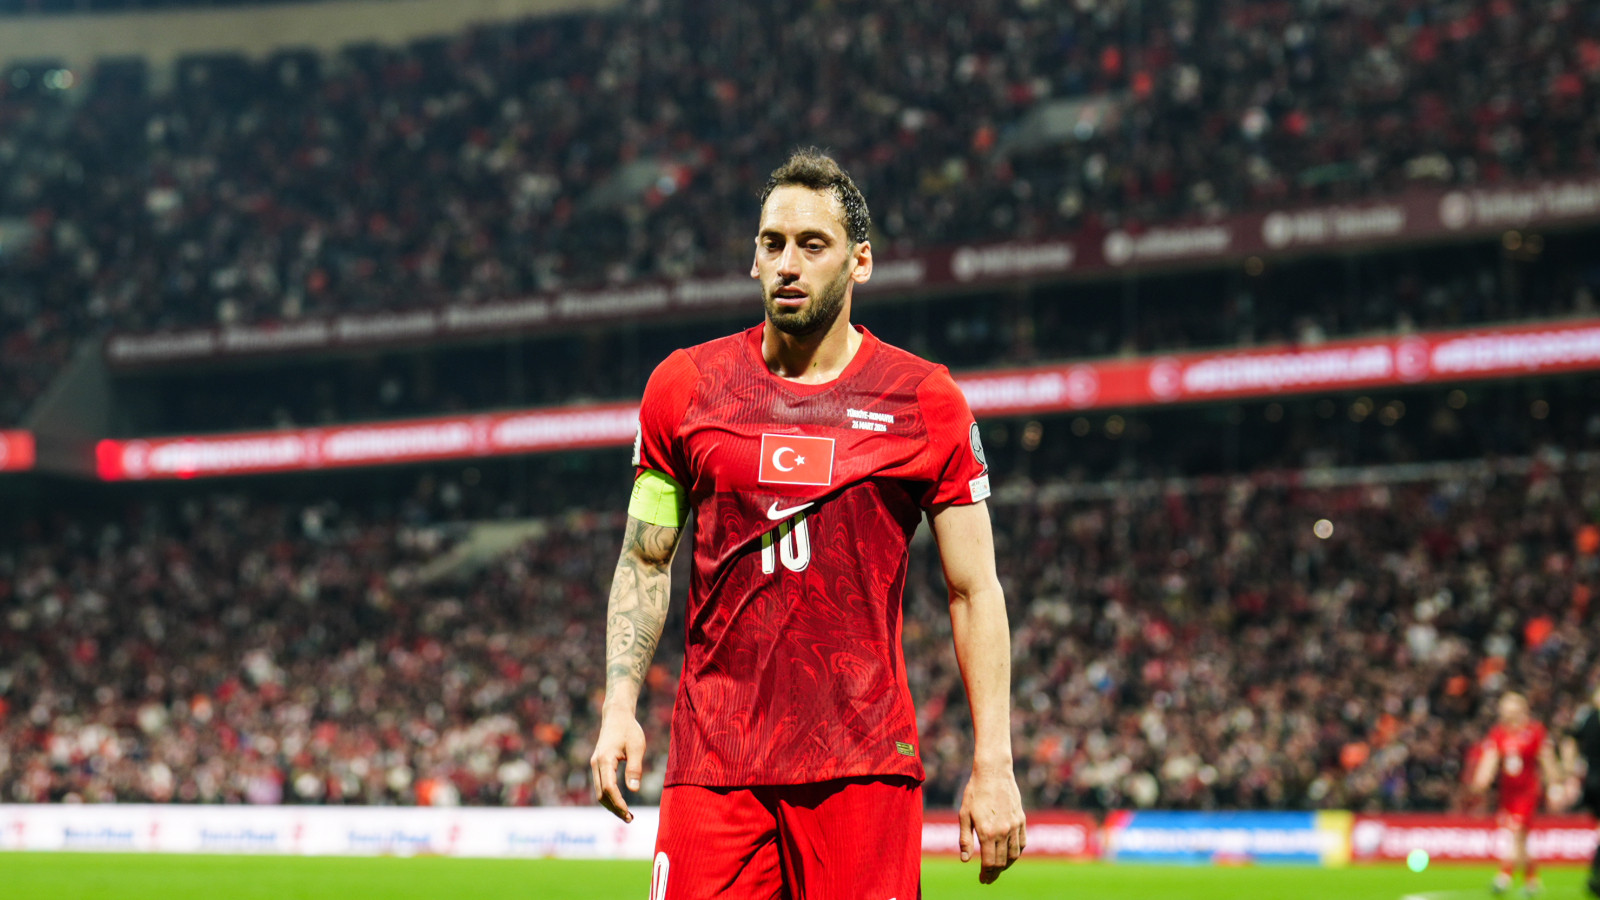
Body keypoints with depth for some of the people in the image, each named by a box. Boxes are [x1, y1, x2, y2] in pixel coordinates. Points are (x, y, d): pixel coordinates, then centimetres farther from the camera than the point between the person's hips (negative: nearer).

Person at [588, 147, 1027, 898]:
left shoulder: (924, 401, 3)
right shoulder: (685, 386, 7)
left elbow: (975, 591, 5)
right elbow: (644, 563, 14)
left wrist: (993, 765, -1)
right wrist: (619, 705, 0)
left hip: (865, 765, -1)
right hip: (712, 762, 1)